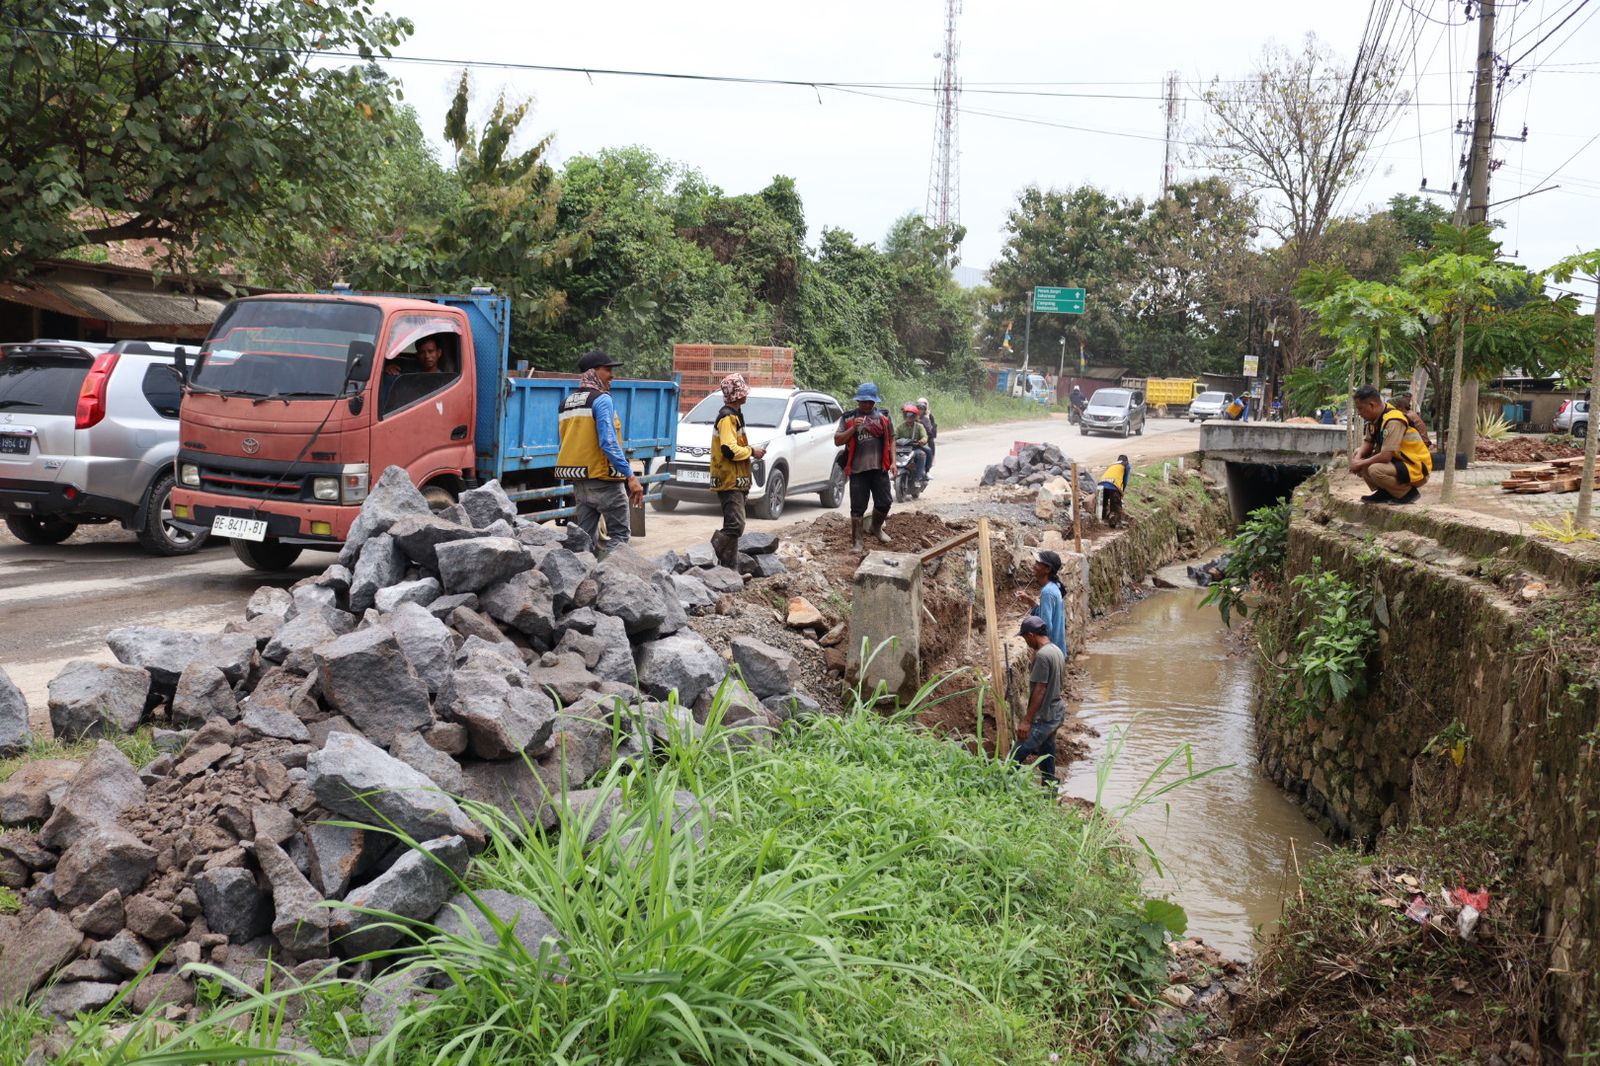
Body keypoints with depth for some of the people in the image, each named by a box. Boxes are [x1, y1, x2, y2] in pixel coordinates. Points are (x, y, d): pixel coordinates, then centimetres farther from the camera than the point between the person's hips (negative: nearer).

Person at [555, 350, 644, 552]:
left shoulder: (566, 403, 14)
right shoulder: (601, 400, -11)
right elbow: (608, 442, -21)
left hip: (579, 482, 8)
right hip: (604, 480, -8)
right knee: (620, 535, -1)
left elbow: (566, 444, 16)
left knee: (585, 538, 11)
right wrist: (631, 476, -22)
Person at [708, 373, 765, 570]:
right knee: (735, 526, -17)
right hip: (730, 481, -11)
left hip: (735, 481, 11)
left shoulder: (734, 415, 20)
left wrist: (749, 451, 14)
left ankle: (730, 570, 13)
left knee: (733, 526, 10)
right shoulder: (727, 417, -14)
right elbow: (729, 450, -24)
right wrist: (752, 452, -13)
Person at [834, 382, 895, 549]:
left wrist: (893, 462, 3)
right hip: (858, 469, -2)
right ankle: (856, 541, 9)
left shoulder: (883, 417, 11)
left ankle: (875, 528, 34)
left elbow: (891, 440, 13)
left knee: (884, 503, 6)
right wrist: (853, 428, -13)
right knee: (858, 507, 1)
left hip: (879, 468, 2)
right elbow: (837, 440, 2)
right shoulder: (848, 418, 6)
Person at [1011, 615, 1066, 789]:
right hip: (1056, 714, 10)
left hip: (1043, 718, -10)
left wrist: (1027, 721, -20)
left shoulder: (1042, 655, -19)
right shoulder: (1057, 651, 9)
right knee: (1047, 757, 16)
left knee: (1014, 760, -9)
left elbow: (1039, 691, -22)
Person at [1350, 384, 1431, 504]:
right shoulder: (1375, 417, 1)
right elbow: (1368, 443, 9)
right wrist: (1357, 459, -11)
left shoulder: (1393, 421, -27)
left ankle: (1407, 493, -9)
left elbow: (1386, 456, -31)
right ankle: (1384, 493, 7)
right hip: (1397, 461, 10)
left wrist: (1361, 464, -18)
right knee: (1358, 454, 7)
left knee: (1375, 470, -33)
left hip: (1416, 469, -10)